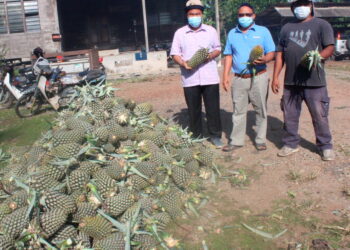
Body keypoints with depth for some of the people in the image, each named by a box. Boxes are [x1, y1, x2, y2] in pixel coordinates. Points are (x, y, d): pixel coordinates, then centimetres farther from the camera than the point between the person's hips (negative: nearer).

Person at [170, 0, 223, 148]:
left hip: (210, 77, 0)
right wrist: (183, 63, -16)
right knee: (193, 109, 7)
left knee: (213, 108, 3)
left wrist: (211, 55, -10)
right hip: (190, 79, 0)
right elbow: (175, 54, 5)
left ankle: (215, 135, 16)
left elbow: (218, 49, 13)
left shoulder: (211, 31, 8)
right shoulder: (179, 33, 5)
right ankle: (196, 136, 19)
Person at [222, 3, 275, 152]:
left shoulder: (263, 31, 4)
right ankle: (236, 140, 14)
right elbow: (229, 56, 13)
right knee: (238, 111, 6)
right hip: (239, 79, 2)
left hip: (259, 78, -2)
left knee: (261, 110, 5)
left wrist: (264, 60, -22)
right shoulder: (232, 33, 13)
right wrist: (225, 76, 4)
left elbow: (271, 53, 1)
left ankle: (260, 140, 16)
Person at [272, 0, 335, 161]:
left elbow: (330, 48, -5)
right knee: (290, 115, 10)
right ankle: (291, 144, 24)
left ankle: (325, 146, 16)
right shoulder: (286, 28, 17)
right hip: (291, 81, 4)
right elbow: (280, 54, 14)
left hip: (314, 81, -4)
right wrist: (275, 77, 8)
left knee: (319, 115, 1)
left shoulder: (321, 25, 4)